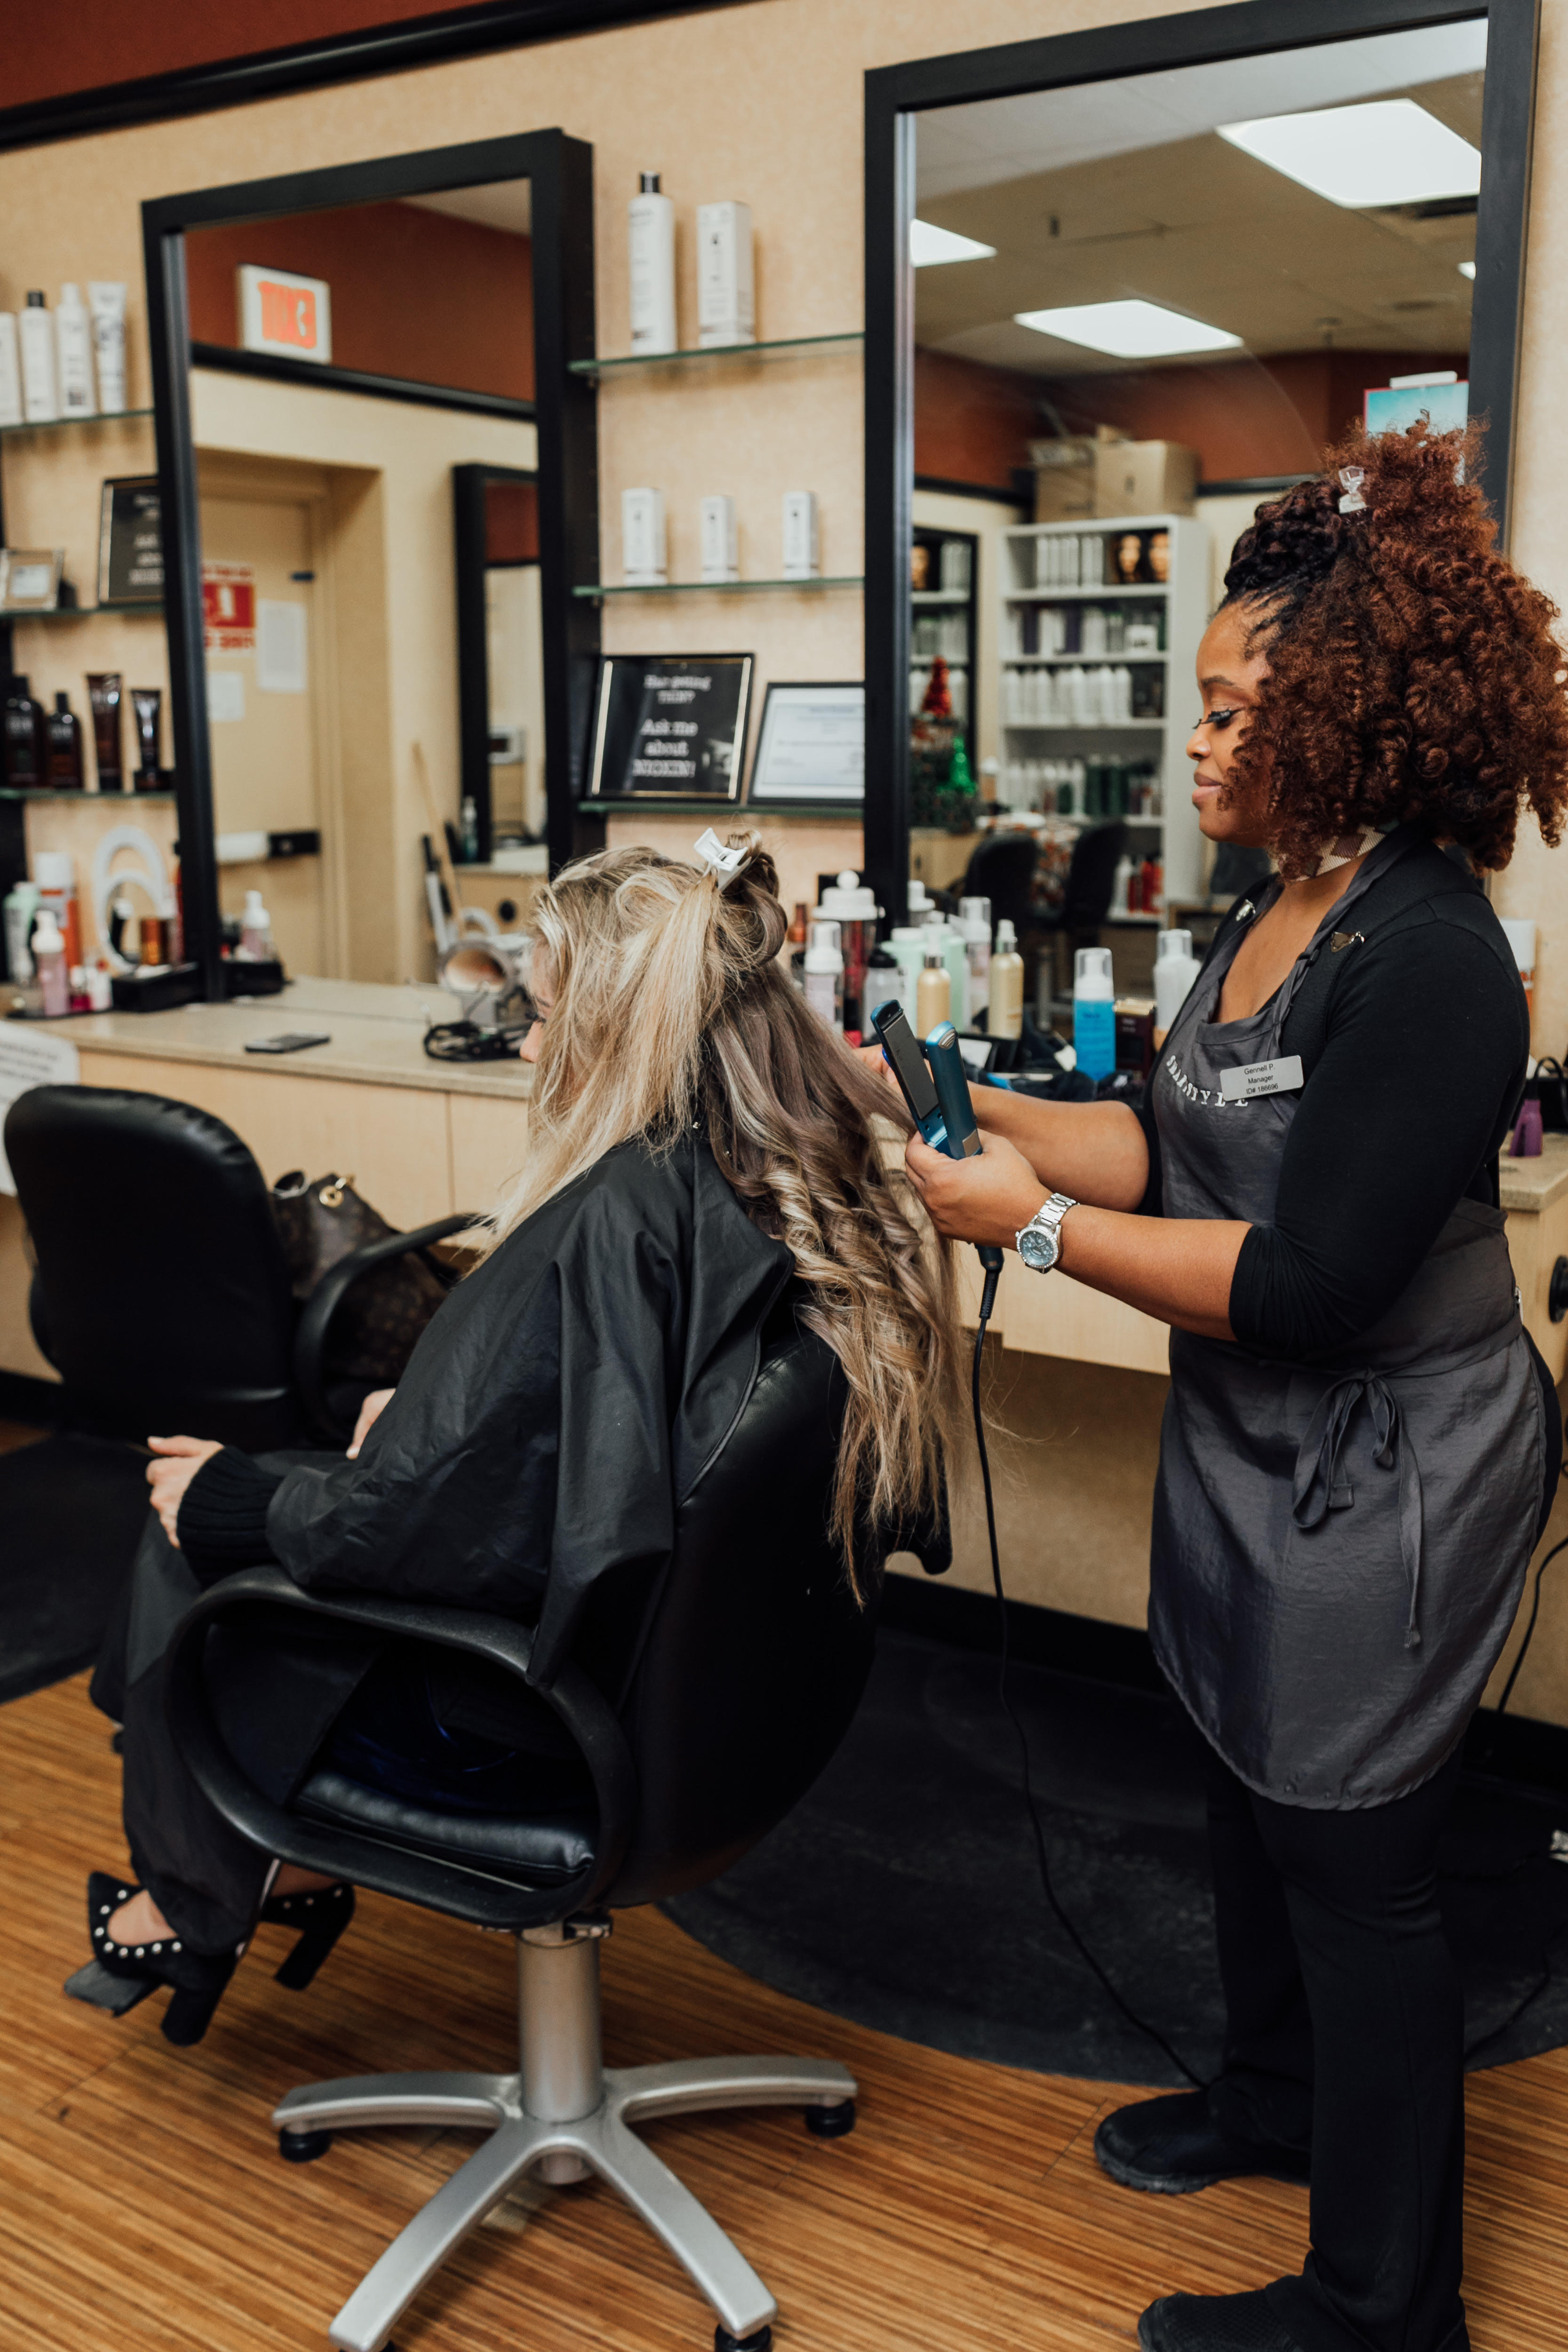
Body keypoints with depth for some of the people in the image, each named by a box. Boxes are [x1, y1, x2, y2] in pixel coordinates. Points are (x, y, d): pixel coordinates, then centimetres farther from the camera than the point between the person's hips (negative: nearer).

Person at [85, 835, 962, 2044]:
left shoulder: (606, 1227, -30)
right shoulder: (829, 1196, -5)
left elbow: (425, 1520, -27)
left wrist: (235, 1498, -9)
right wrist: (425, 1412, 10)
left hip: (532, 1733, -8)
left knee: (188, 1539, 11)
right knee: (231, 1492, 19)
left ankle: (202, 1902, 33)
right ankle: (296, 1859, 33)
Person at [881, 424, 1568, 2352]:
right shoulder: (1279, 912, 4)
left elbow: (1308, 1283, -28)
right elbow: (1184, 1148, 8)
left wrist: (1038, 1228, -24)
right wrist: (984, 1117, -2)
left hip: (1380, 1480, -9)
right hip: (1252, 1447, 9)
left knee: (1349, 1853, 6)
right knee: (1248, 1783, 25)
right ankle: (1277, 2092, 52)